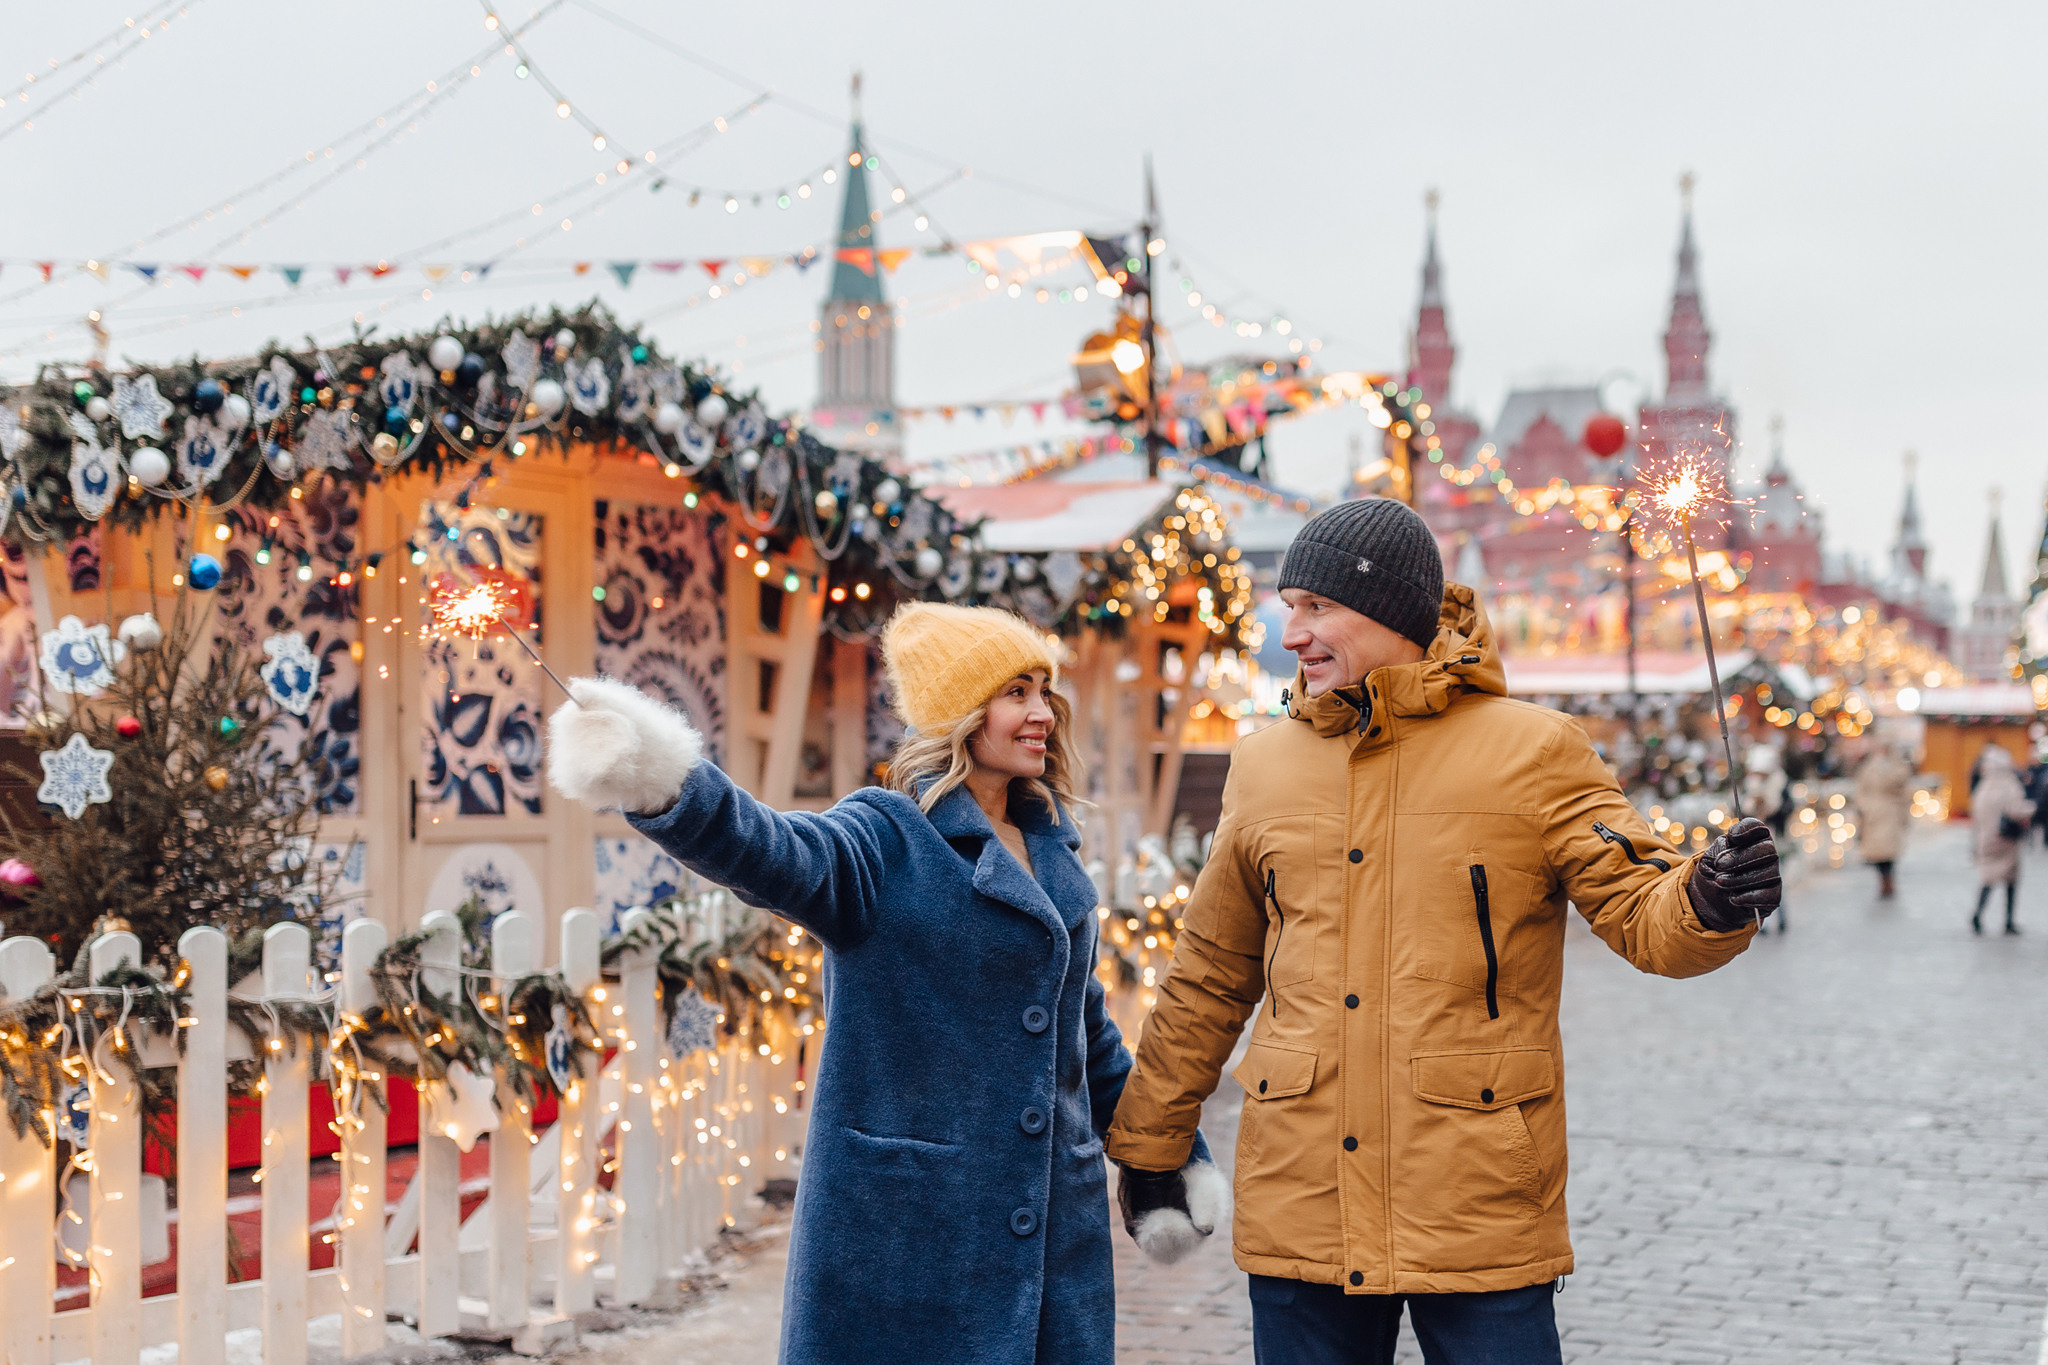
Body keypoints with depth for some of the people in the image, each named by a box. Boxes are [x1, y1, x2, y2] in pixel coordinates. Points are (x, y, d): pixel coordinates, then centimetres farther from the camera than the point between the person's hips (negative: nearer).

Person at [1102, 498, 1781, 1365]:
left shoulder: (1532, 752, -1)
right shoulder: (1266, 765, 9)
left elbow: (1640, 909, -5)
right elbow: (1210, 978, 17)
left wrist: (1708, 904, -29)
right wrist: (1146, 1146, 21)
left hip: (1478, 1216, -3)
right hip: (1298, 1214, 3)